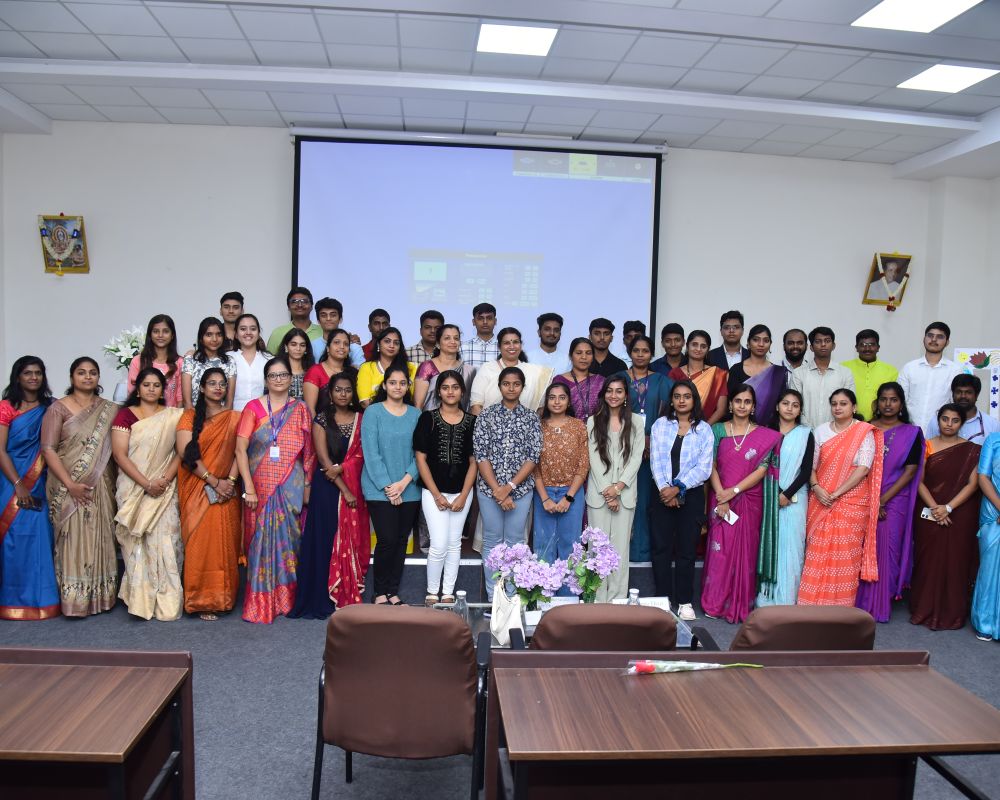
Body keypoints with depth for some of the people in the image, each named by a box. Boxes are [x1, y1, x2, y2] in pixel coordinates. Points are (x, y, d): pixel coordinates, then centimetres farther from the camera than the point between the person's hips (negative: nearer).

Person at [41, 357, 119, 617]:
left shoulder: (109, 410, 9)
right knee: (73, 541, -2)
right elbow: (48, 449, -8)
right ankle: (74, 600, 7)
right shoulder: (58, 408, -1)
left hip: (101, 487, 3)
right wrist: (70, 485, -15)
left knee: (100, 540, 6)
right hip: (69, 488, -3)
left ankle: (100, 596, 16)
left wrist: (112, 484, -2)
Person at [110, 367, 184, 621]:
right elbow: (120, 454, -4)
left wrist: (165, 479, -11)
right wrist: (146, 484, -12)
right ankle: (140, 600, 6)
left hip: (165, 489, 1)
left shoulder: (173, 416, 9)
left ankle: (167, 602, 3)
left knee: (165, 541, -4)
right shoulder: (125, 415, 4)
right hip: (134, 490, -1)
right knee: (136, 544, -2)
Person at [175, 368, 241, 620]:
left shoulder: (234, 418, 10)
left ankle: (222, 598, 9)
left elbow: (239, 453, 2)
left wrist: (229, 481, -14)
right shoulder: (190, 416, 5)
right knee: (199, 543, -3)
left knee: (225, 543, 0)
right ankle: (202, 601, 5)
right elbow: (186, 453, -5)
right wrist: (214, 481, -13)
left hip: (226, 492, 1)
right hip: (197, 489, -1)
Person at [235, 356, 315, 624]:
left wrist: (308, 487, 1)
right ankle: (260, 605, 12)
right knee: (262, 541, 2)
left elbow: (309, 452, 7)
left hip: (291, 488, 1)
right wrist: (249, 488, -10)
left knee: (288, 539, 6)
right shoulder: (254, 408, 1)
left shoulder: (300, 410, 6)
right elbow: (240, 449, -4)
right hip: (261, 488, -1)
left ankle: (287, 599, 20)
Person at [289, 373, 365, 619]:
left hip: (355, 487, 3)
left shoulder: (361, 419, 8)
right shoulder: (322, 419, -1)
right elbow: (324, 459, -7)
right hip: (327, 488, -3)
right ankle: (324, 600, 6)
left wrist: (340, 468, -17)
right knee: (326, 541, -1)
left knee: (353, 542, 4)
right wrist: (344, 490, -12)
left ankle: (350, 597, 12)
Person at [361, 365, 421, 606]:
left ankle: (393, 592, 19)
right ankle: (380, 593, 10)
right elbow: (371, 453, -7)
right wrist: (387, 486, -12)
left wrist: (404, 482, -9)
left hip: (409, 491, 3)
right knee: (387, 540, -8)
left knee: (401, 541, 7)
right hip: (380, 490, -3)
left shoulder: (416, 415, 7)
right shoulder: (373, 412, -2)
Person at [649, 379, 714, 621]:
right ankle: (662, 600, 13)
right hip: (663, 493, 1)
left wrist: (678, 488, -14)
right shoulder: (660, 425, 5)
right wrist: (664, 488, -14)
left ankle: (685, 601, 13)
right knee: (660, 549, 3)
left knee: (686, 550, 4)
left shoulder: (704, 429, 2)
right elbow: (656, 460, -2)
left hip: (691, 495, -1)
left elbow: (704, 468, -6)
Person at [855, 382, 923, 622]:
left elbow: (910, 471, -2)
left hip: (895, 501, -1)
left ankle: (881, 605, 13)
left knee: (887, 550, 1)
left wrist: (883, 500, -9)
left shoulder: (912, 433, 3)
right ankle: (860, 601, 13)